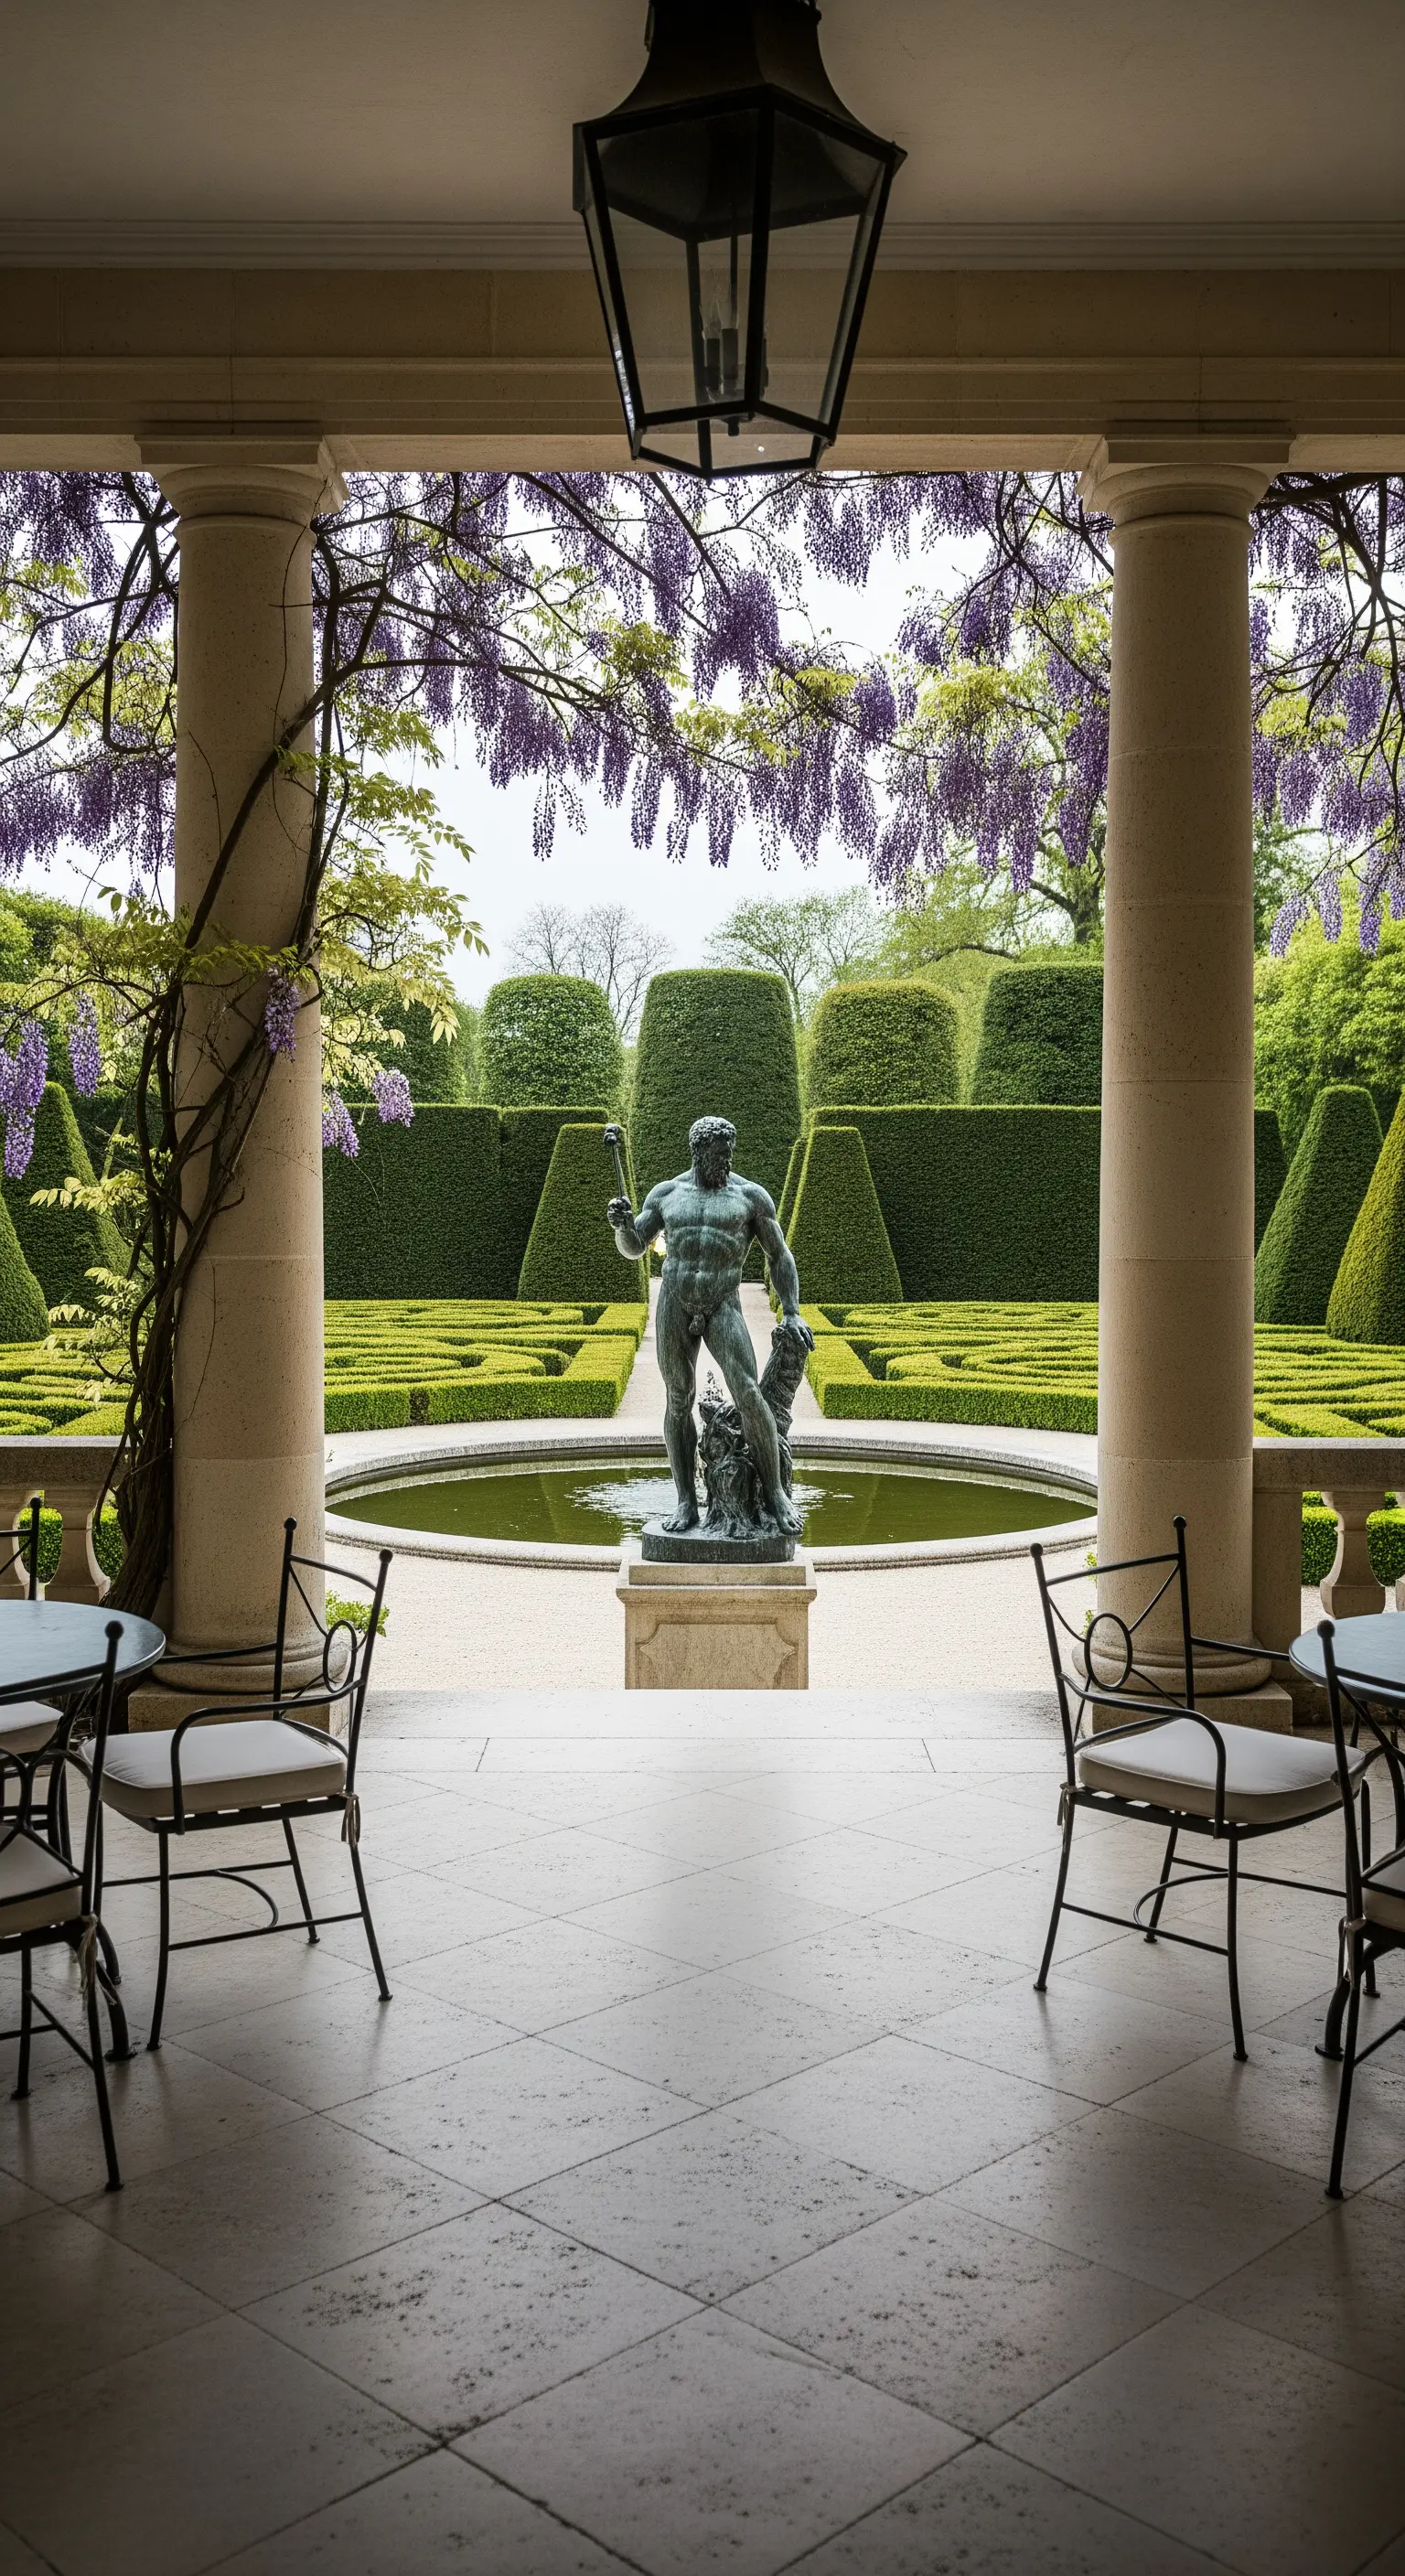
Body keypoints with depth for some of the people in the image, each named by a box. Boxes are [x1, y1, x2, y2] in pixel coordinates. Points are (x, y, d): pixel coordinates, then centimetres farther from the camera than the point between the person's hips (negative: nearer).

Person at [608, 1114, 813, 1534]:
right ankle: (687, 1503, 9)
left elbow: (779, 1255, 6)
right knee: (678, 1401, 2)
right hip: (674, 1306, 2)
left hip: (723, 1308, -2)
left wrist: (792, 1312, -3)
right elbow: (632, 1249, 9)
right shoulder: (666, 1193, 8)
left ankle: (774, 1491, -5)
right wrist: (622, 1224, -14)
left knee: (748, 1395, -17)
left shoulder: (751, 1195, 2)